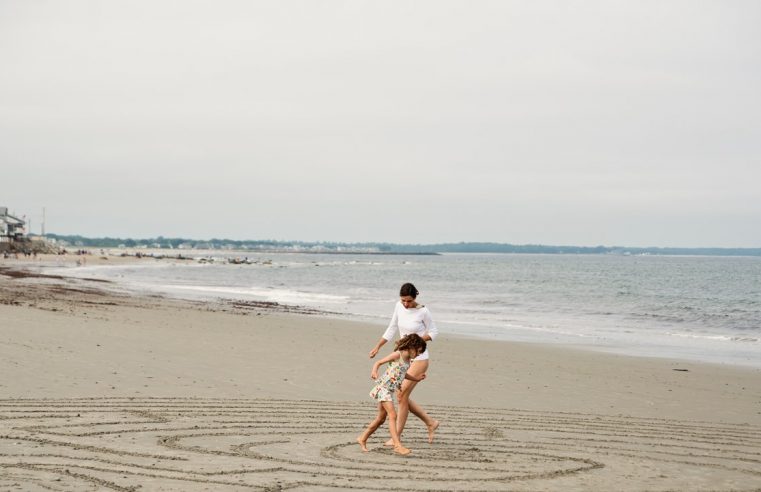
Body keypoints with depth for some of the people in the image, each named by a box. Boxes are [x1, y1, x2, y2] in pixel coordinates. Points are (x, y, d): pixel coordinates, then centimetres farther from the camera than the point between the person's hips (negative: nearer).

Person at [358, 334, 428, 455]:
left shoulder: (408, 360, 11)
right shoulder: (398, 354, -13)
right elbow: (378, 363, -14)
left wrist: (416, 379, 30)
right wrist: (374, 371, -33)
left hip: (390, 390, 9)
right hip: (384, 387, -9)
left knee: (381, 418, 14)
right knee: (392, 415, -16)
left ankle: (362, 439, 28)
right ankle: (397, 445, -21)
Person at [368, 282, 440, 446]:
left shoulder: (423, 311, -17)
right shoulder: (399, 306, -1)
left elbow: (434, 332, -5)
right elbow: (392, 329, 10)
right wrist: (377, 347, 7)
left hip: (419, 359, -7)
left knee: (402, 396, -9)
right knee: (402, 397, 7)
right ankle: (430, 423, 24)